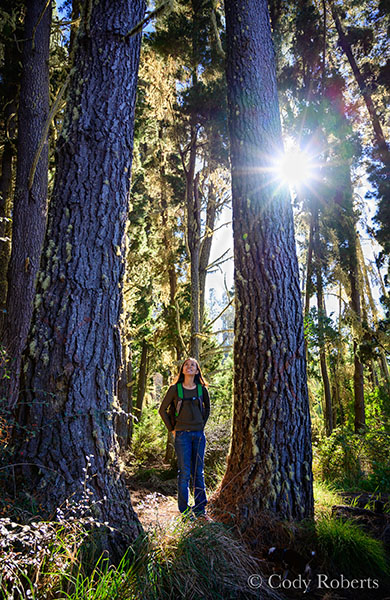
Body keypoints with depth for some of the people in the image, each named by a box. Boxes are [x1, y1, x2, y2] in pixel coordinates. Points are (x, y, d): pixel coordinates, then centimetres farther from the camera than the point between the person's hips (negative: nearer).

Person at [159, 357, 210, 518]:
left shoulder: (202, 389, 5)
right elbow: (163, 410, 4)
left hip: (199, 434, 3)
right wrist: (172, 429, 2)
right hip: (182, 434, -3)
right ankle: (184, 509, 14)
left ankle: (200, 508, 23)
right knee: (184, 472, 1)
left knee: (198, 472, 11)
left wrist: (202, 425, 12)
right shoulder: (175, 389, -4)